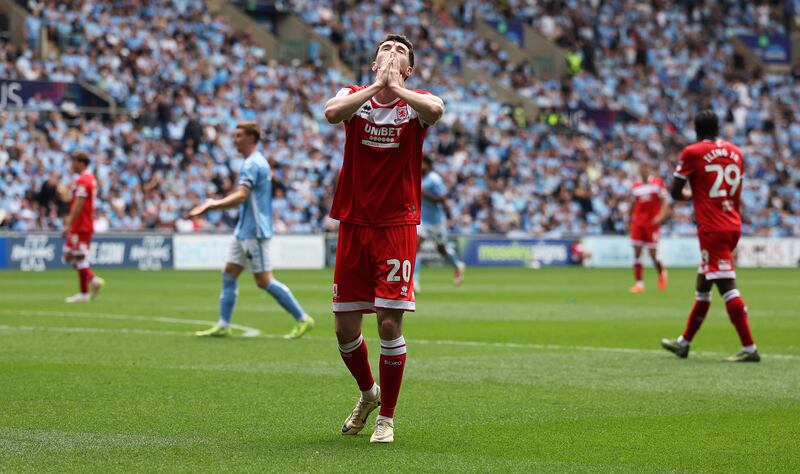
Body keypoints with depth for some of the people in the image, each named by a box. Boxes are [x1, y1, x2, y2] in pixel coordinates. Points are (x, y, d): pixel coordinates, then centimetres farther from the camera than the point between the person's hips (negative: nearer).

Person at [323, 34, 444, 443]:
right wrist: (377, 84, -19)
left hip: (397, 227, -2)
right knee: (345, 328, 6)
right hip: (352, 225, 2)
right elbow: (331, 112, -20)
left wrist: (396, 86, -17)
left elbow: (436, 109, -26)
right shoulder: (354, 96, 4)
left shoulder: (415, 103, -1)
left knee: (389, 324, -8)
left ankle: (387, 418, 8)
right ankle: (368, 393, 34)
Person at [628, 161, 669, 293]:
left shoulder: (658, 183, 0)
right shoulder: (635, 186, 11)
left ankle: (661, 273, 26)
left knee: (653, 254, -3)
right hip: (638, 222, 4)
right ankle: (638, 283, -1)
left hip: (652, 223, -4)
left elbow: (664, 202, -1)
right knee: (637, 252, -3)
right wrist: (631, 221, 18)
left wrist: (660, 216, -15)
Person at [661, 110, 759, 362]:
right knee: (702, 285, 17)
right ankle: (684, 342, 28)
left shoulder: (692, 152, -7)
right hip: (733, 225, 7)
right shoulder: (735, 152, 11)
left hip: (712, 228, -7)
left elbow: (675, 192, -3)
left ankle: (749, 348, -16)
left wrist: (691, 195, 18)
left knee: (727, 286, -10)